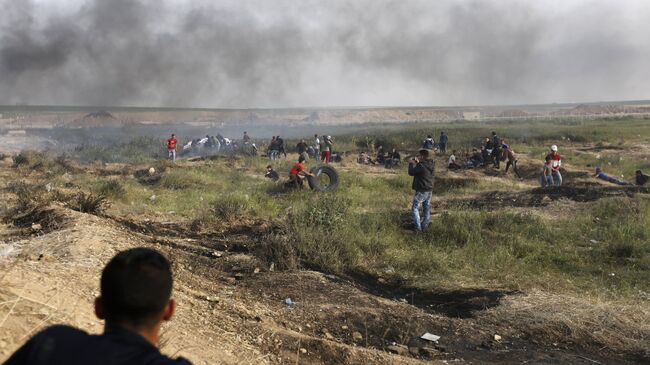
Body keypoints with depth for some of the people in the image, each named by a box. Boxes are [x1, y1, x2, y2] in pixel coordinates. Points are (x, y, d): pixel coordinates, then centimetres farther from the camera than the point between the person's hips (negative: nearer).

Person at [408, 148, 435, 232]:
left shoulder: (421, 165, -24)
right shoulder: (432, 165, 0)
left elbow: (411, 172, -12)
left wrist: (411, 164, 2)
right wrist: (418, 162, 18)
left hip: (421, 191, -8)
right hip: (430, 190, 8)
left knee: (415, 208, 2)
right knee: (426, 208, 16)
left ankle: (418, 228, -3)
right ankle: (424, 227, 22)